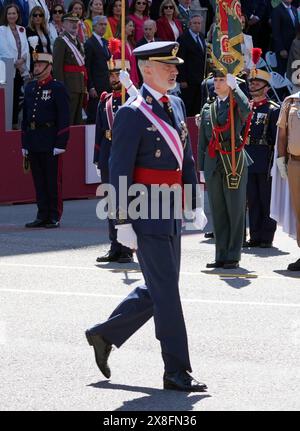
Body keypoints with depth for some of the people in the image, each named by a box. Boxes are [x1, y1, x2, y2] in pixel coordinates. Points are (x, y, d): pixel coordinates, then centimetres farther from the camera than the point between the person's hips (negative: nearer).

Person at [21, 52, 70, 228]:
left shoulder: (58, 88, -6)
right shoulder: (30, 88, 13)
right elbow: (25, 116, 17)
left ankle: (54, 217, 5)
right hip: (33, 143, 6)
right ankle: (42, 216, 14)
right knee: (39, 181, 8)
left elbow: (64, 118, -9)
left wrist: (60, 144, -14)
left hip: (51, 143, -6)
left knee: (53, 180, -1)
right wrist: (25, 143, 12)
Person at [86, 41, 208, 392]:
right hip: (146, 214, -8)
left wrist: (195, 203, 14)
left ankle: (104, 335, 31)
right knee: (166, 292, -4)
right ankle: (177, 373, 2)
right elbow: (119, 172, -14)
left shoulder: (175, 106, 12)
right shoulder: (132, 114, -13)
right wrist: (123, 223, -17)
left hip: (171, 213, 8)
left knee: (157, 290, 15)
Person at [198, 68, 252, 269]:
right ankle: (221, 256, 11)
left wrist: (234, 86, -20)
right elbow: (203, 141, 15)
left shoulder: (237, 105, 1)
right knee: (218, 211, 6)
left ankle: (233, 256, 3)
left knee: (235, 211, -2)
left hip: (234, 164, -5)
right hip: (213, 165, 5)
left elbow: (246, 108, -27)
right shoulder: (208, 109, 15)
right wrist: (202, 169, 10)